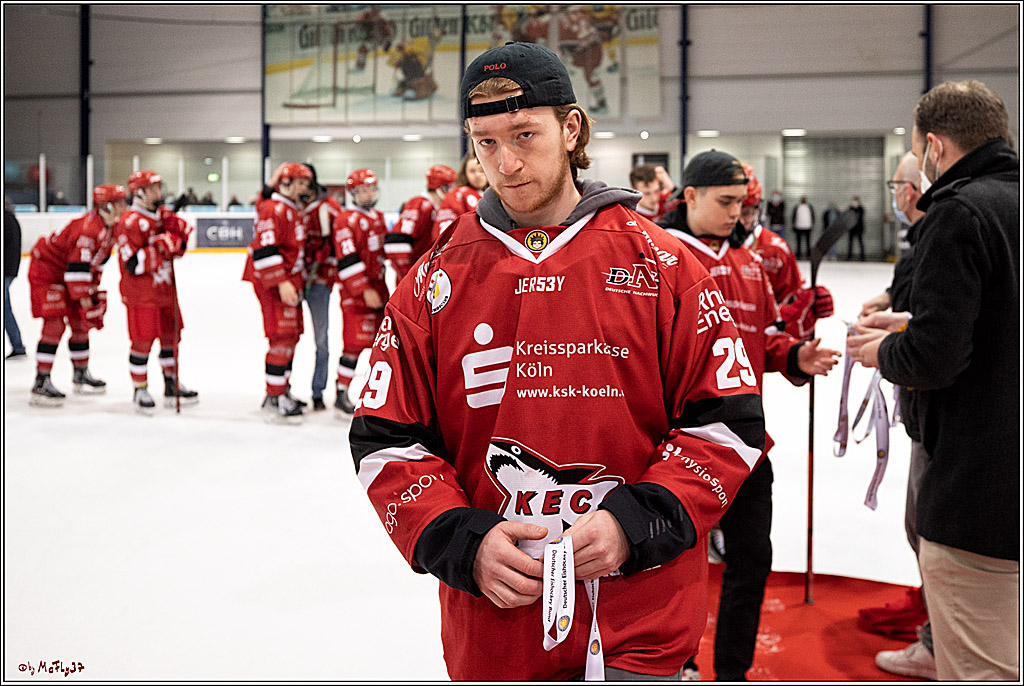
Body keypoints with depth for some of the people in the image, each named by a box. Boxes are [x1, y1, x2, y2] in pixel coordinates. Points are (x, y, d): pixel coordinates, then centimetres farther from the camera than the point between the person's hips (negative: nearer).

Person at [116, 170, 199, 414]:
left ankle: (172, 385, 27)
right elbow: (133, 263, -23)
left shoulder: (162, 214, 11)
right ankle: (140, 391, 9)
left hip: (165, 289, 8)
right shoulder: (130, 222, -16)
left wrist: (178, 230, -3)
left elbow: (179, 247, 17)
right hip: (140, 294, -8)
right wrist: (161, 248, -26)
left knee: (171, 336, 14)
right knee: (143, 341, -4)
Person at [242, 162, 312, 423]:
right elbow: (264, 250, -23)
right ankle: (274, 401, -9)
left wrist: (297, 282, 25)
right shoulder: (273, 210, -15)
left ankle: (281, 391, 27)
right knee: (282, 337, -13)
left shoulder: (293, 210, 17)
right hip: (272, 283, -10)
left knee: (292, 335, 15)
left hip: (289, 281, 10)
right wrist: (281, 283, -27)